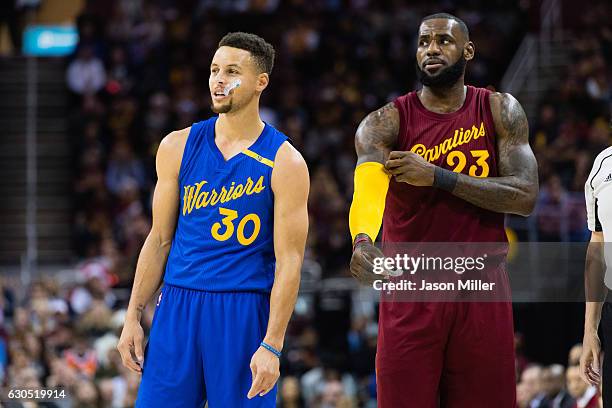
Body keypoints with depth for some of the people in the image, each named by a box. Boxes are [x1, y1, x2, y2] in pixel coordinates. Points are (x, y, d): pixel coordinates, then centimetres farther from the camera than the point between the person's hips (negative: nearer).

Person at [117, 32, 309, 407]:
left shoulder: (284, 162, -4)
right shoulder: (179, 147, 7)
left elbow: (289, 262, -7)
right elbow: (160, 239, 13)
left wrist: (272, 345, -14)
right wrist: (134, 316, 7)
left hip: (245, 314, -3)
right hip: (178, 306, 3)